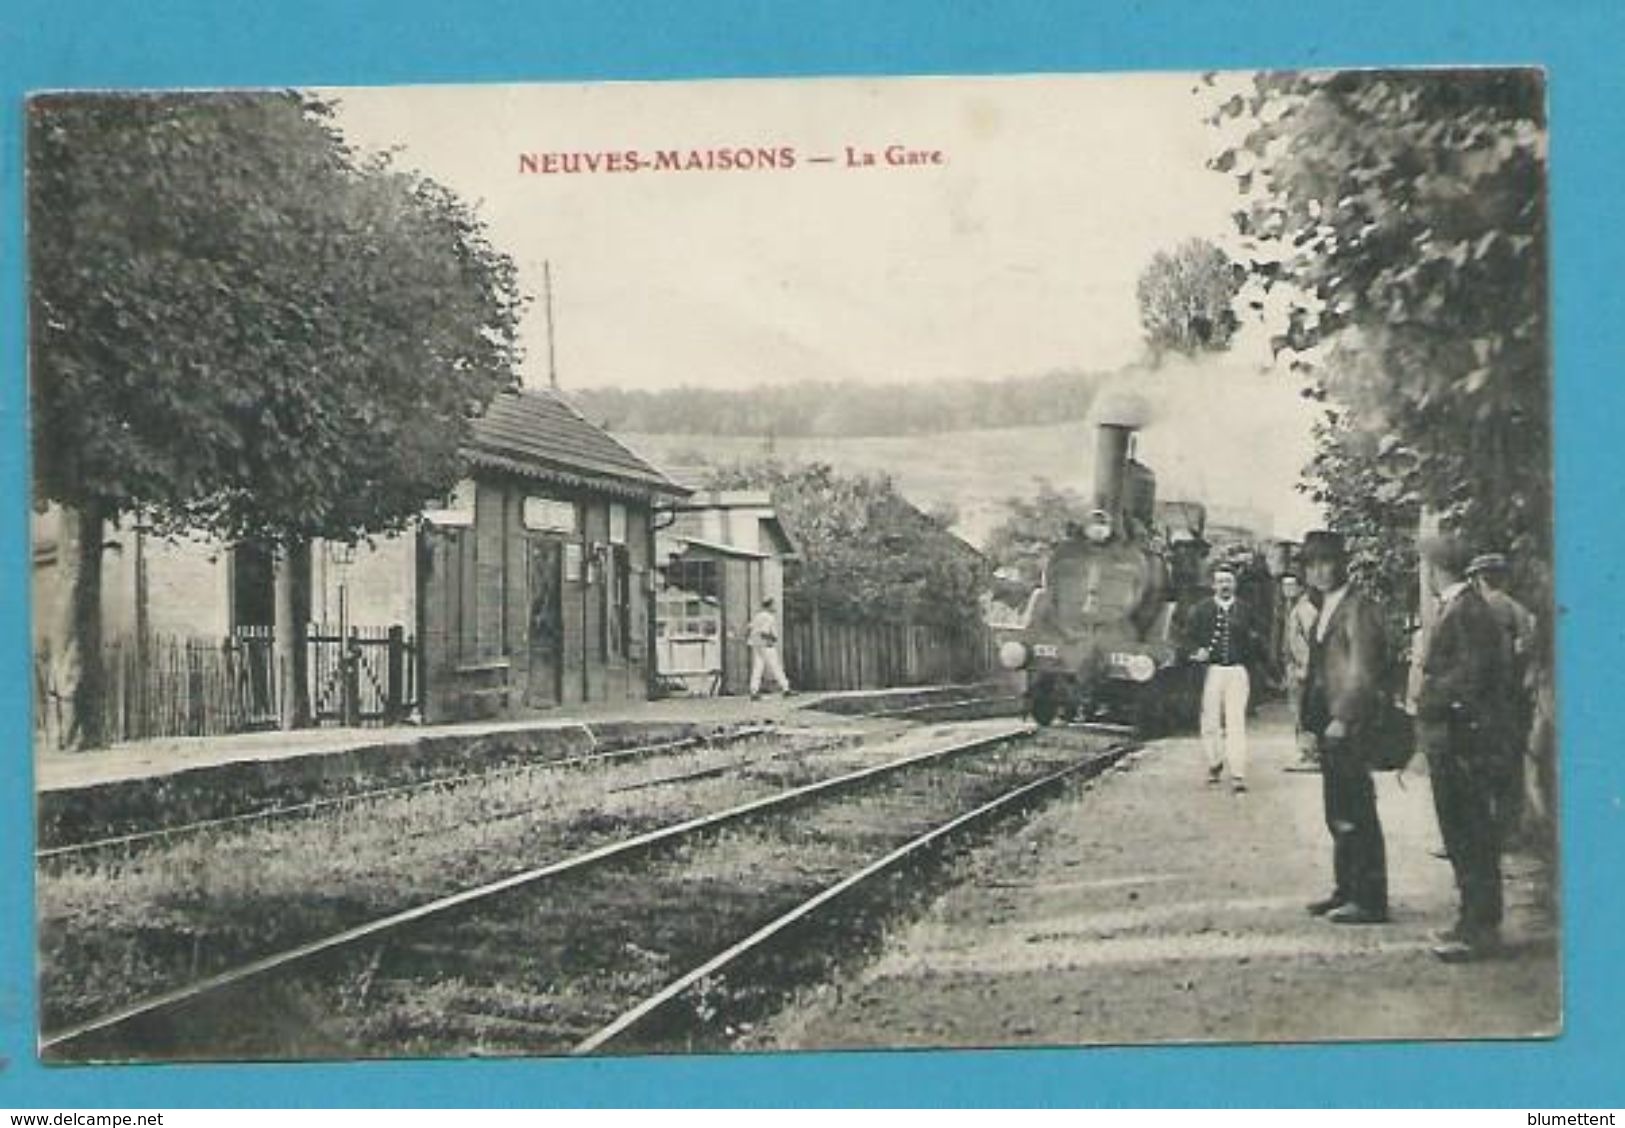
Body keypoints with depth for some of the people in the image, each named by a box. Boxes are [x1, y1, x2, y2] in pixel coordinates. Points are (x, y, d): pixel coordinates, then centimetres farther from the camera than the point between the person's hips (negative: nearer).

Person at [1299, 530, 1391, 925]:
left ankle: (1370, 899, -2)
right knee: (1338, 815, 15)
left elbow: (1362, 673, -18)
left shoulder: (1358, 610, -12)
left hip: (1349, 727, -10)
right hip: (1329, 727, 10)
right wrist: (1314, 720, 15)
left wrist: (1343, 719, -20)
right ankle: (1347, 890, 23)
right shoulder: (1326, 610, 17)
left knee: (1356, 815, -6)